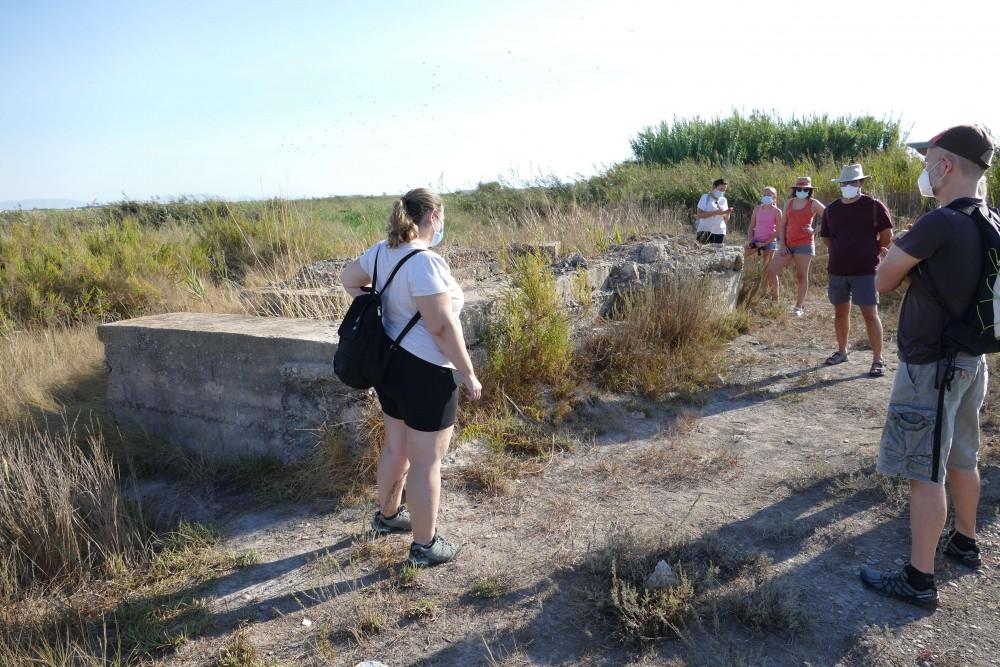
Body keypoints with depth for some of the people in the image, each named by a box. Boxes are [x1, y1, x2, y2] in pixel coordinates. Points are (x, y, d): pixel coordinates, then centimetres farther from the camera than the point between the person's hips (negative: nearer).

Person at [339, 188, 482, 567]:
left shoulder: (382, 251, 4)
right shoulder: (425, 261, -24)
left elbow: (348, 278, 22)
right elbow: (442, 327, -24)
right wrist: (468, 373, -16)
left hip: (390, 363, 9)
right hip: (424, 372, -9)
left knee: (396, 447, 25)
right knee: (427, 460, 4)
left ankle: (387, 516, 44)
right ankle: (424, 546, 17)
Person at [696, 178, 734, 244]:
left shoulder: (724, 200, 14)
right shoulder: (706, 197, 0)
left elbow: (726, 220, 14)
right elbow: (700, 215, -12)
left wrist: (728, 213, -7)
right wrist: (715, 212, -20)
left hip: (720, 232, 5)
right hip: (706, 231, -5)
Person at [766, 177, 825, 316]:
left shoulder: (813, 203, 0)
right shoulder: (789, 203, 11)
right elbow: (782, 225, 9)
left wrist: (815, 231, -8)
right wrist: (781, 244, 0)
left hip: (804, 244, -4)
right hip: (788, 244, 4)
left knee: (801, 276, 1)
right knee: (771, 271, -4)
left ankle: (799, 307, 8)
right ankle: (775, 300, 11)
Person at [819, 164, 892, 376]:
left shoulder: (873, 206, -7)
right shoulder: (831, 209, 7)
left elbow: (887, 234, -1)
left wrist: (876, 251, 10)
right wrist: (842, 251, 13)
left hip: (865, 270, -5)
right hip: (837, 270, 5)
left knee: (870, 313, -5)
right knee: (840, 312, 13)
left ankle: (878, 359, 1)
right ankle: (842, 351, 28)